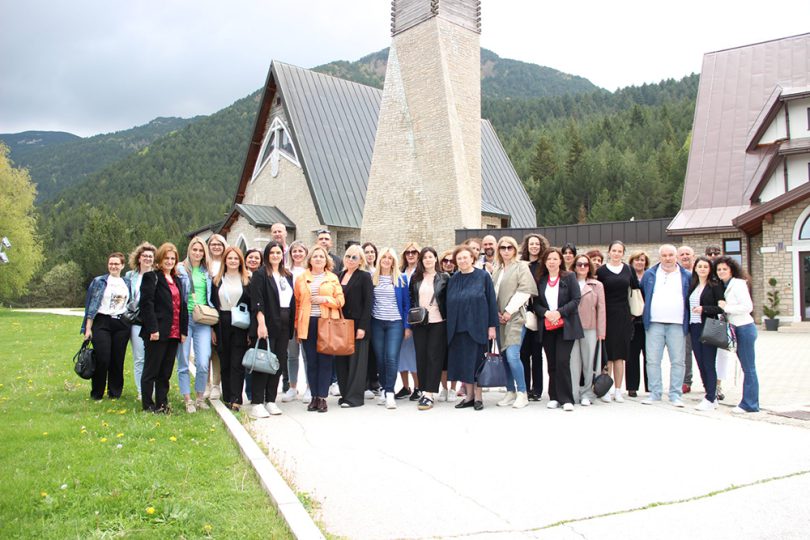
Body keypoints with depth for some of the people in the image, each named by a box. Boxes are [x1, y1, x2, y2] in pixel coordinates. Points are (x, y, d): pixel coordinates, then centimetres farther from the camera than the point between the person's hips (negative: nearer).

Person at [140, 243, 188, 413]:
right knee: (151, 370, 3)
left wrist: (183, 330, 10)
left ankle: (162, 402, 18)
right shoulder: (151, 277, -3)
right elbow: (146, 304, -12)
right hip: (157, 332, -6)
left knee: (166, 371, 10)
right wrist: (153, 329, -18)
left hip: (174, 333, 7)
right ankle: (148, 404, 12)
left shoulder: (177, 280, 19)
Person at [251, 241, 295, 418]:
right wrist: (261, 323, -20)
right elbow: (257, 301, -11)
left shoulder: (288, 275, 15)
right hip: (267, 324, -6)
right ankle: (257, 403, 2)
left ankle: (270, 401, 17)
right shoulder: (260, 274, -3)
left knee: (279, 364, 8)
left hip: (284, 326, 6)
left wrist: (292, 325, 11)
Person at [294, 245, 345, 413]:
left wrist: (325, 299, -11)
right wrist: (297, 326, 5)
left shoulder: (333, 278, 8)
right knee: (311, 361, 3)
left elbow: (340, 300, 4)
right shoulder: (301, 279, 10)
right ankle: (314, 396, 11)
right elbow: (297, 303, 9)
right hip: (308, 324, 1)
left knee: (325, 361, -2)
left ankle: (322, 397, 5)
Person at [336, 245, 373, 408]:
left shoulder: (364, 277, -4)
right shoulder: (339, 276, 12)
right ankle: (345, 394, 19)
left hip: (357, 325, -6)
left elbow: (368, 303, -10)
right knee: (341, 361, 8)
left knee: (356, 360, 0)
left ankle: (355, 397, 6)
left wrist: (362, 327, -16)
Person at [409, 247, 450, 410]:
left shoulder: (444, 278, 1)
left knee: (434, 357, -4)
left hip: (438, 322, -3)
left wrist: (449, 321, -3)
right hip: (419, 322, 3)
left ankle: (429, 395, -4)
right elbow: (411, 299, 11)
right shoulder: (415, 278, 8)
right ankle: (424, 391, 15)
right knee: (421, 356, 5)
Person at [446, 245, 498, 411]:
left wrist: (492, 325, -8)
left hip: (477, 326, -4)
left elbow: (491, 301, -3)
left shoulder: (483, 276, -1)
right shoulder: (453, 279, 10)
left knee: (476, 360, 1)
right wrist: (449, 326, 6)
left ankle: (478, 397, 13)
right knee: (462, 361, 6)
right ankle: (469, 395, 18)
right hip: (457, 327, 4)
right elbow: (448, 303, 11)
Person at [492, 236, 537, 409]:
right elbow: (493, 292, 15)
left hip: (515, 317, -6)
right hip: (500, 317, 6)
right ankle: (510, 392, 16)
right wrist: (496, 312, 0)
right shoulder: (497, 269, 17)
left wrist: (509, 311, -11)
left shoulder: (521, 266, 0)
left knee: (512, 355, -15)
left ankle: (522, 393, -4)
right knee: (504, 356, 6)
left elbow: (524, 290, -9)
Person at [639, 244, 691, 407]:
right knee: (652, 360, 0)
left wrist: (688, 319, 6)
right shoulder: (649, 275, 10)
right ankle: (655, 393, 8)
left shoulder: (687, 276, 9)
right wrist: (646, 313, 9)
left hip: (677, 325, 0)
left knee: (677, 361, 1)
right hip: (654, 324, 0)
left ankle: (675, 395, 9)